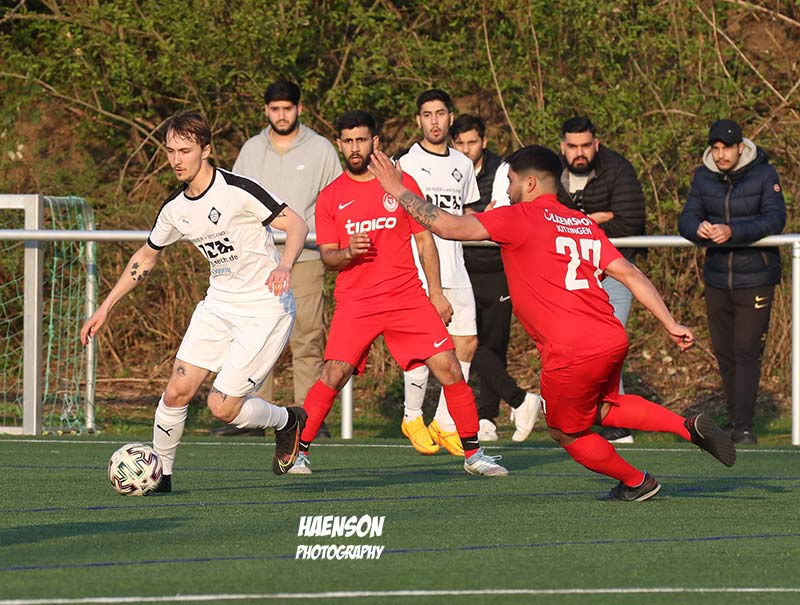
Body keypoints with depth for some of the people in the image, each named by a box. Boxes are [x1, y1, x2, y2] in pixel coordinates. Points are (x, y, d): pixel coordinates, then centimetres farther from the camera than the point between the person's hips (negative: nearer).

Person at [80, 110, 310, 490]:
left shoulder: (237, 191, -20)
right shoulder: (175, 209, 2)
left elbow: (297, 225, -21)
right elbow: (147, 256, 19)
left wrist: (284, 265, -41)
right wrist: (106, 307, 18)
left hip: (265, 309, -6)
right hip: (219, 304, 6)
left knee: (222, 408, -11)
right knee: (177, 391, -5)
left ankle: (288, 422, 17)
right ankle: (159, 473, 12)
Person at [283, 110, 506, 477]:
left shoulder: (402, 184, 7)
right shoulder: (330, 197, 6)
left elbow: (424, 240, 12)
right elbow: (327, 257, 6)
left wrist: (436, 293, 7)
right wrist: (347, 253, -17)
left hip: (408, 298, 1)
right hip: (355, 302, -1)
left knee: (449, 369, -6)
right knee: (334, 375, -16)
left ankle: (473, 454, 6)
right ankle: (299, 452, -3)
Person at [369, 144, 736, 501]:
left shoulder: (520, 218, -3)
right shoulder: (584, 224, 16)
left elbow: (450, 227, -10)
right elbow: (629, 274, 10)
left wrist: (399, 191, 0)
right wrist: (670, 325, 10)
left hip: (571, 352, -7)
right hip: (611, 339, 7)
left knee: (568, 434, 16)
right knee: (602, 409, 31)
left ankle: (636, 482, 28)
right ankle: (688, 427, 14)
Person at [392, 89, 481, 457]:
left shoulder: (462, 165, 15)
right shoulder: (404, 162, -1)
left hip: (454, 270, 5)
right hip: (416, 270, -5)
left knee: (466, 342, -2)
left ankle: (444, 423, 9)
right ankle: (412, 417, 10)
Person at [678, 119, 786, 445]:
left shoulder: (764, 175, -9)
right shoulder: (703, 177, 4)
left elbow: (774, 219, -21)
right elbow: (686, 218, -2)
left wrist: (733, 232, -36)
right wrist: (698, 229, -28)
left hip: (755, 279, -4)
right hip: (717, 279, 4)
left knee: (747, 351, -11)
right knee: (724, 353, 7)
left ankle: (745, 427, -12)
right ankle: (735, 422, 17)